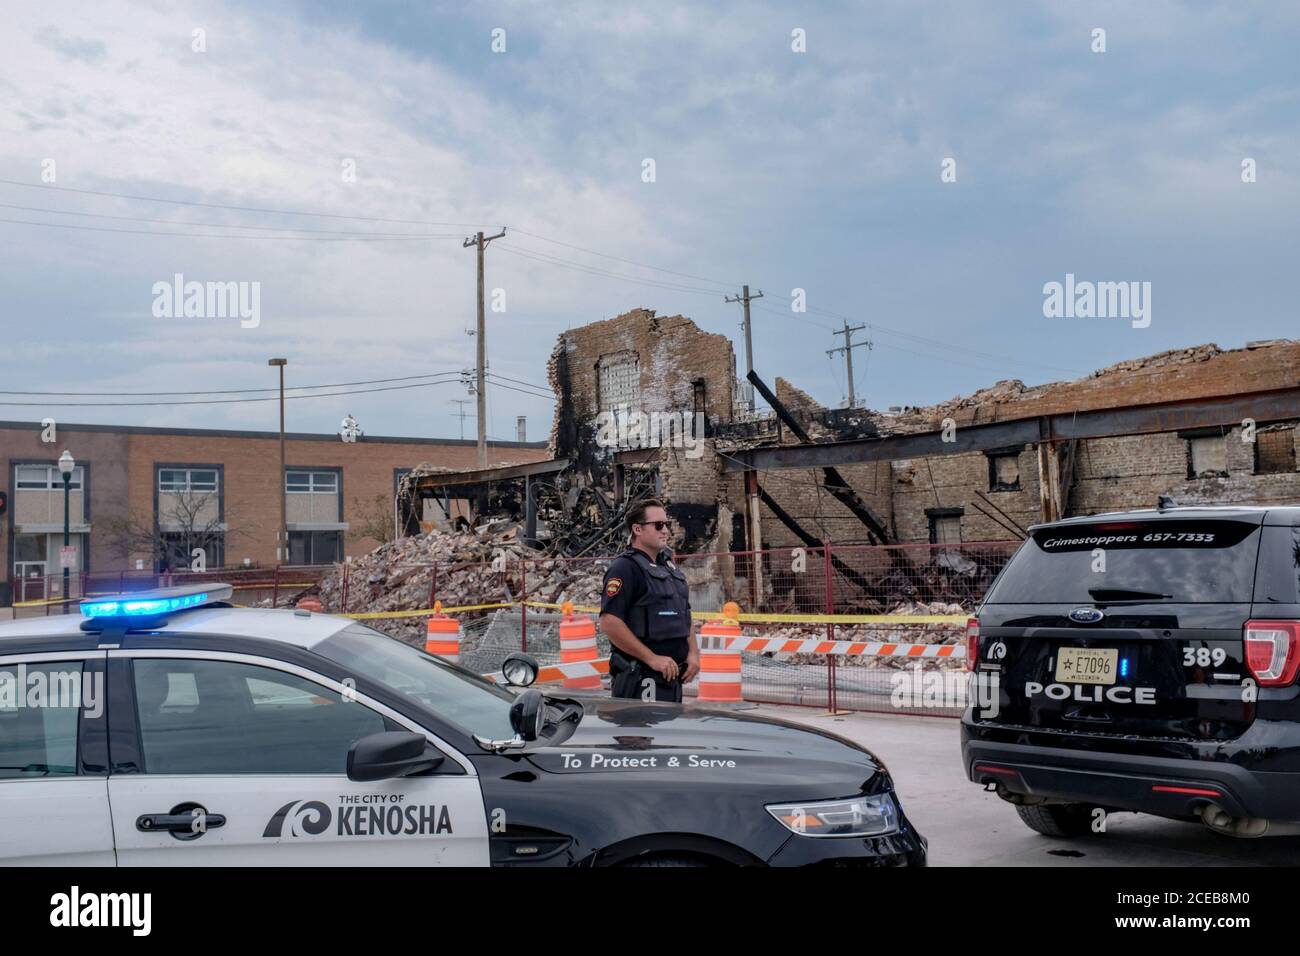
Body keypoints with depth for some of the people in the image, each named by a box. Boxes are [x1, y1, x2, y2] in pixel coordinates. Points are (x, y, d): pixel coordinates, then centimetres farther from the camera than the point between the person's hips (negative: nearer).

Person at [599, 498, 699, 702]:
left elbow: (684, 618, 26)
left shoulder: (670, 568, 18)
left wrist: (693, 652, 8)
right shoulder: (625, 567, -11)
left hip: (672, 675, 9)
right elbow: (610, 622, -21)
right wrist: (652, 658, -20)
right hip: (639, 679, -9)